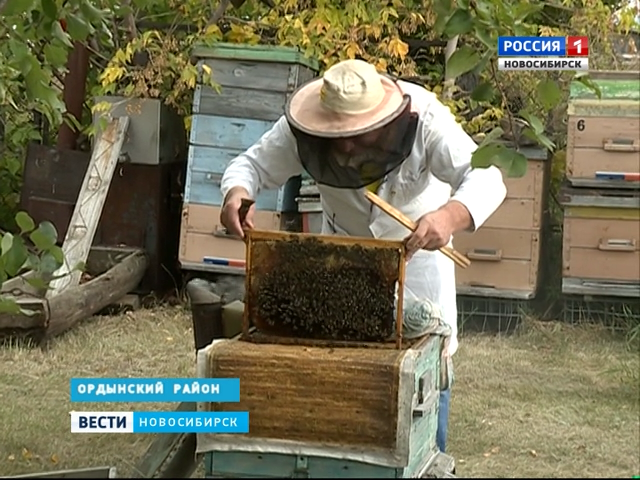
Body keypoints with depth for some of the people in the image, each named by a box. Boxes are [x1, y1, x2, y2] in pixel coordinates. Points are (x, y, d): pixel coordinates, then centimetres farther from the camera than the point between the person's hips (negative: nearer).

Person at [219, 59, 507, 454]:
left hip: (418, 245, -2)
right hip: (344, 251, 2)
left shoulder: (424, 118, -36)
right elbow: (253, 163, -23)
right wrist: (237, 192, -48)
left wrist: (450, 216, -64)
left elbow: (486, 177, -43)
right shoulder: (302, 130, -30)